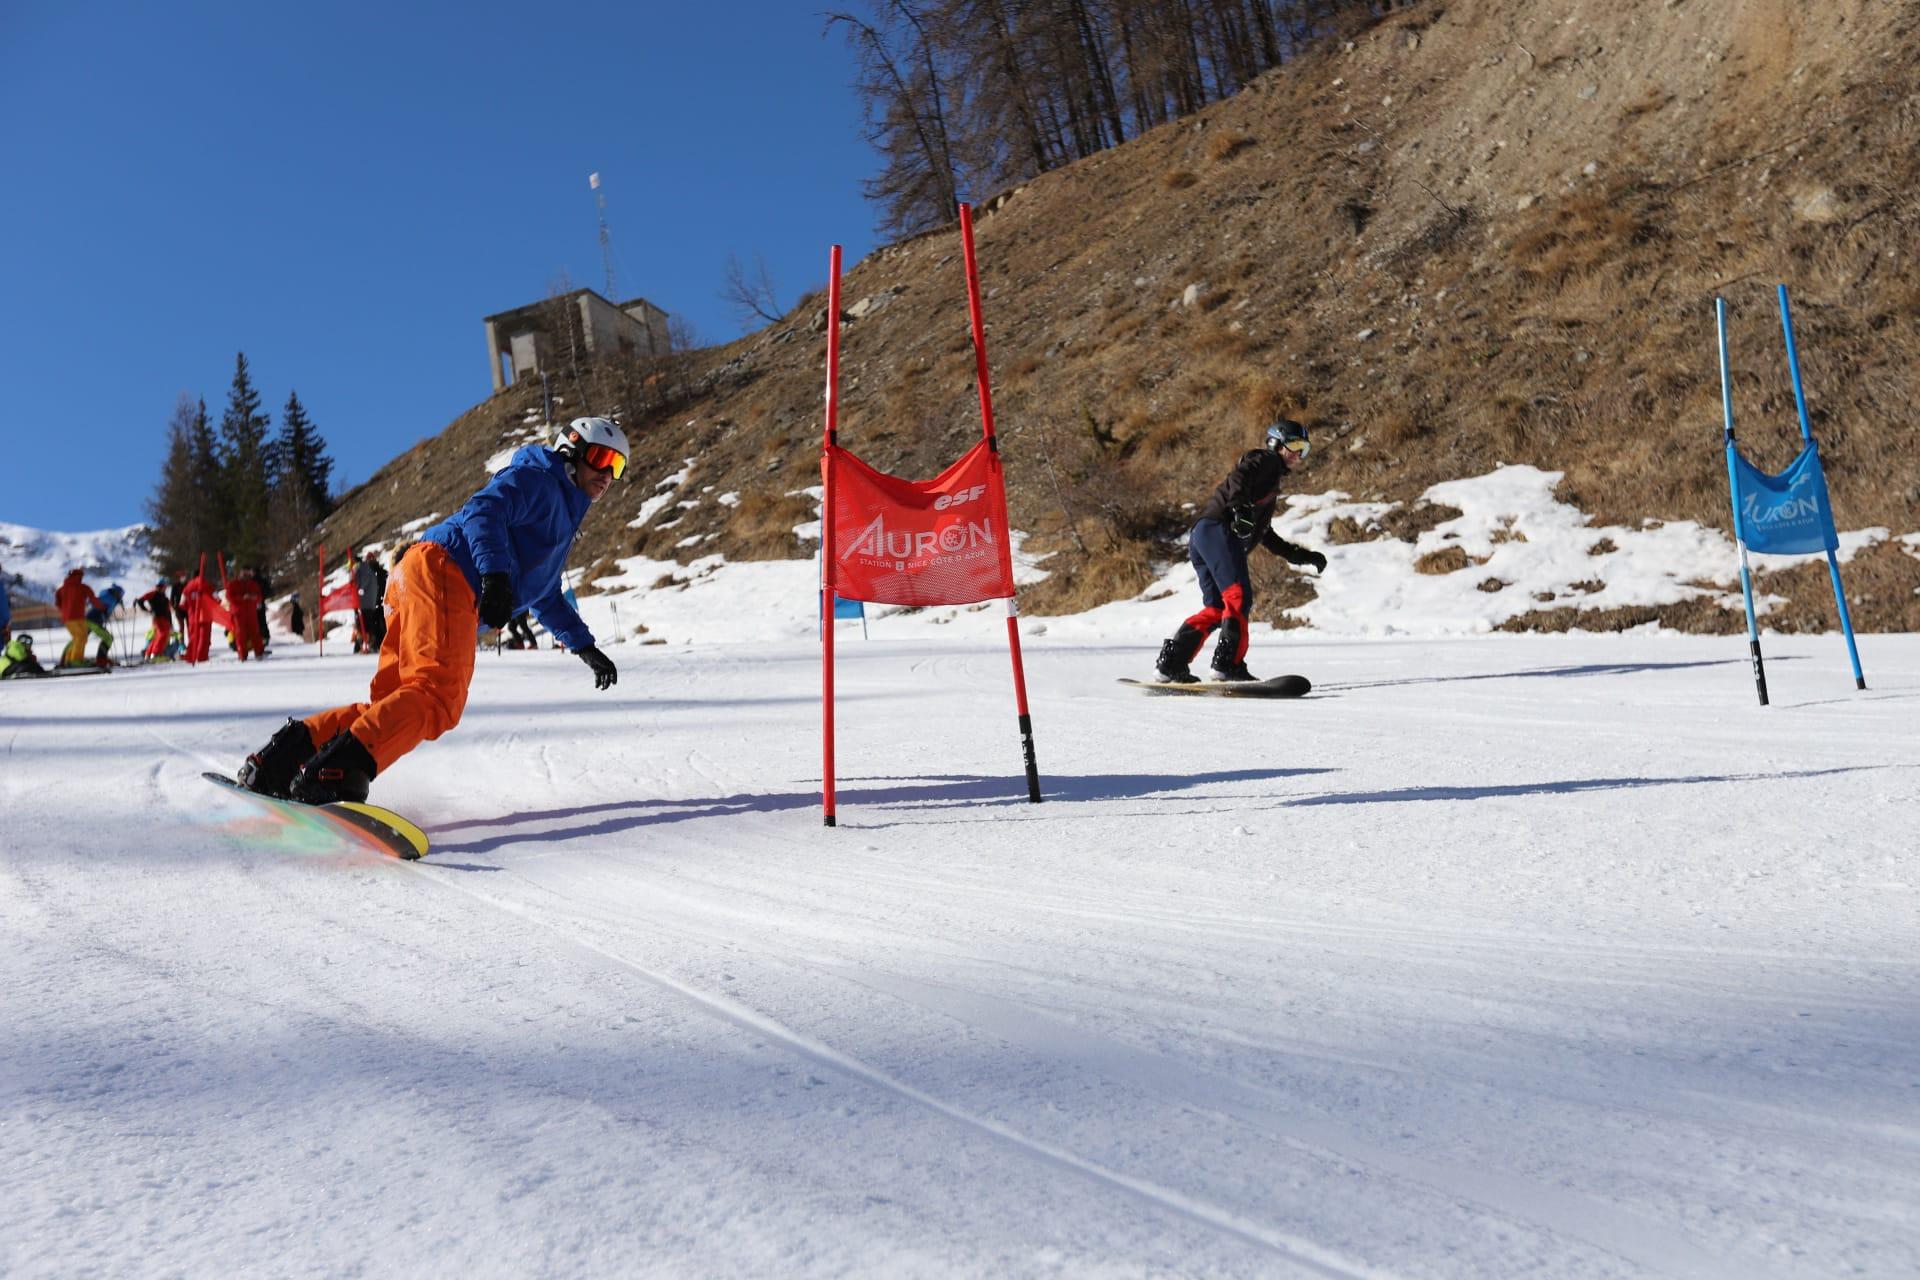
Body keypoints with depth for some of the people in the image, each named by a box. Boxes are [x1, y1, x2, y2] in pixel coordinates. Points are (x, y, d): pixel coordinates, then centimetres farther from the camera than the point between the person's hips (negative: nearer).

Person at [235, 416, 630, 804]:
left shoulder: (562, 521, 37)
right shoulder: (535, 478, 8)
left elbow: (546, 599, 47)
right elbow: (483, 511, -12)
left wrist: (586, 647, 45)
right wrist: (495, 573, -26)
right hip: (440, 571, -10)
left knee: (393, 707, 3)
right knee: (438, 695, -25)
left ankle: (292, 747, -3)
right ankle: (337, 770, -39)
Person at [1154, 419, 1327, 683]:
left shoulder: (1271, 485, 37)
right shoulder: (1266, 460, 9)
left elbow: (1266, 536, 38)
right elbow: (1238, 476, -13)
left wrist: (1303, 556, 36)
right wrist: (1240, 508, -29)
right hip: (1218, 530, -10)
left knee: (1216, 609, 9)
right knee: (1239, 596, -18)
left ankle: (1171, 662, 4)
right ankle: (1228, 664, -28)